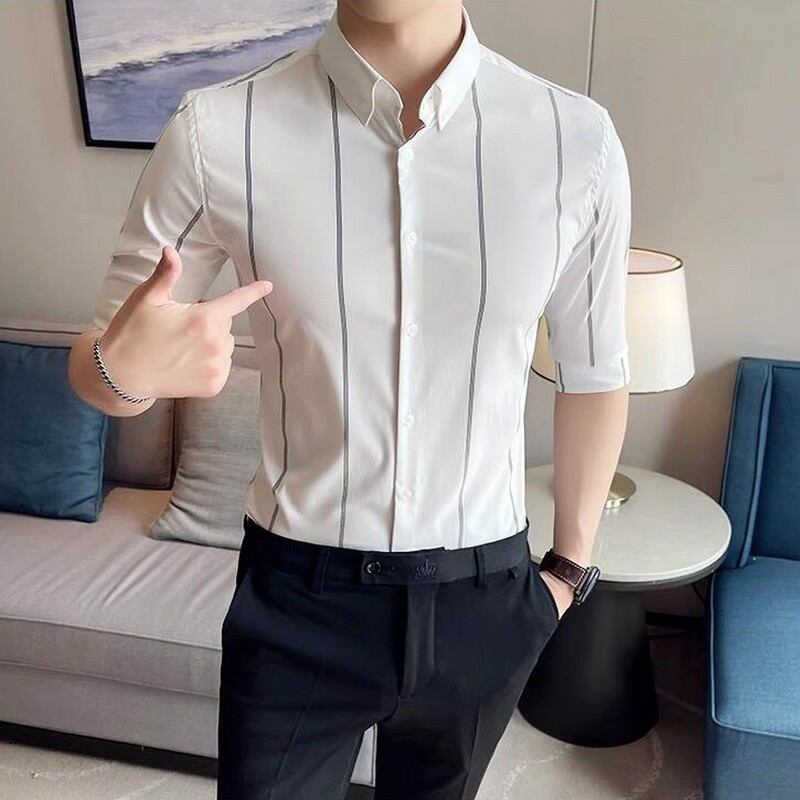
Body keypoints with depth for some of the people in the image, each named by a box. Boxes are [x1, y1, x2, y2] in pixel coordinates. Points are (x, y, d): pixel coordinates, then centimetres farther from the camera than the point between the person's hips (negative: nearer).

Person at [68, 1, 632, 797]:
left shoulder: (578, 141, -11)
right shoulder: (215, 133, -14)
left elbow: (594, 374, 2)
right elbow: (100, 360, -5)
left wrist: (572, 561, 11)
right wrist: (121, 367, -29)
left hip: (483, 598, 2)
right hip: (298, 598, -1)